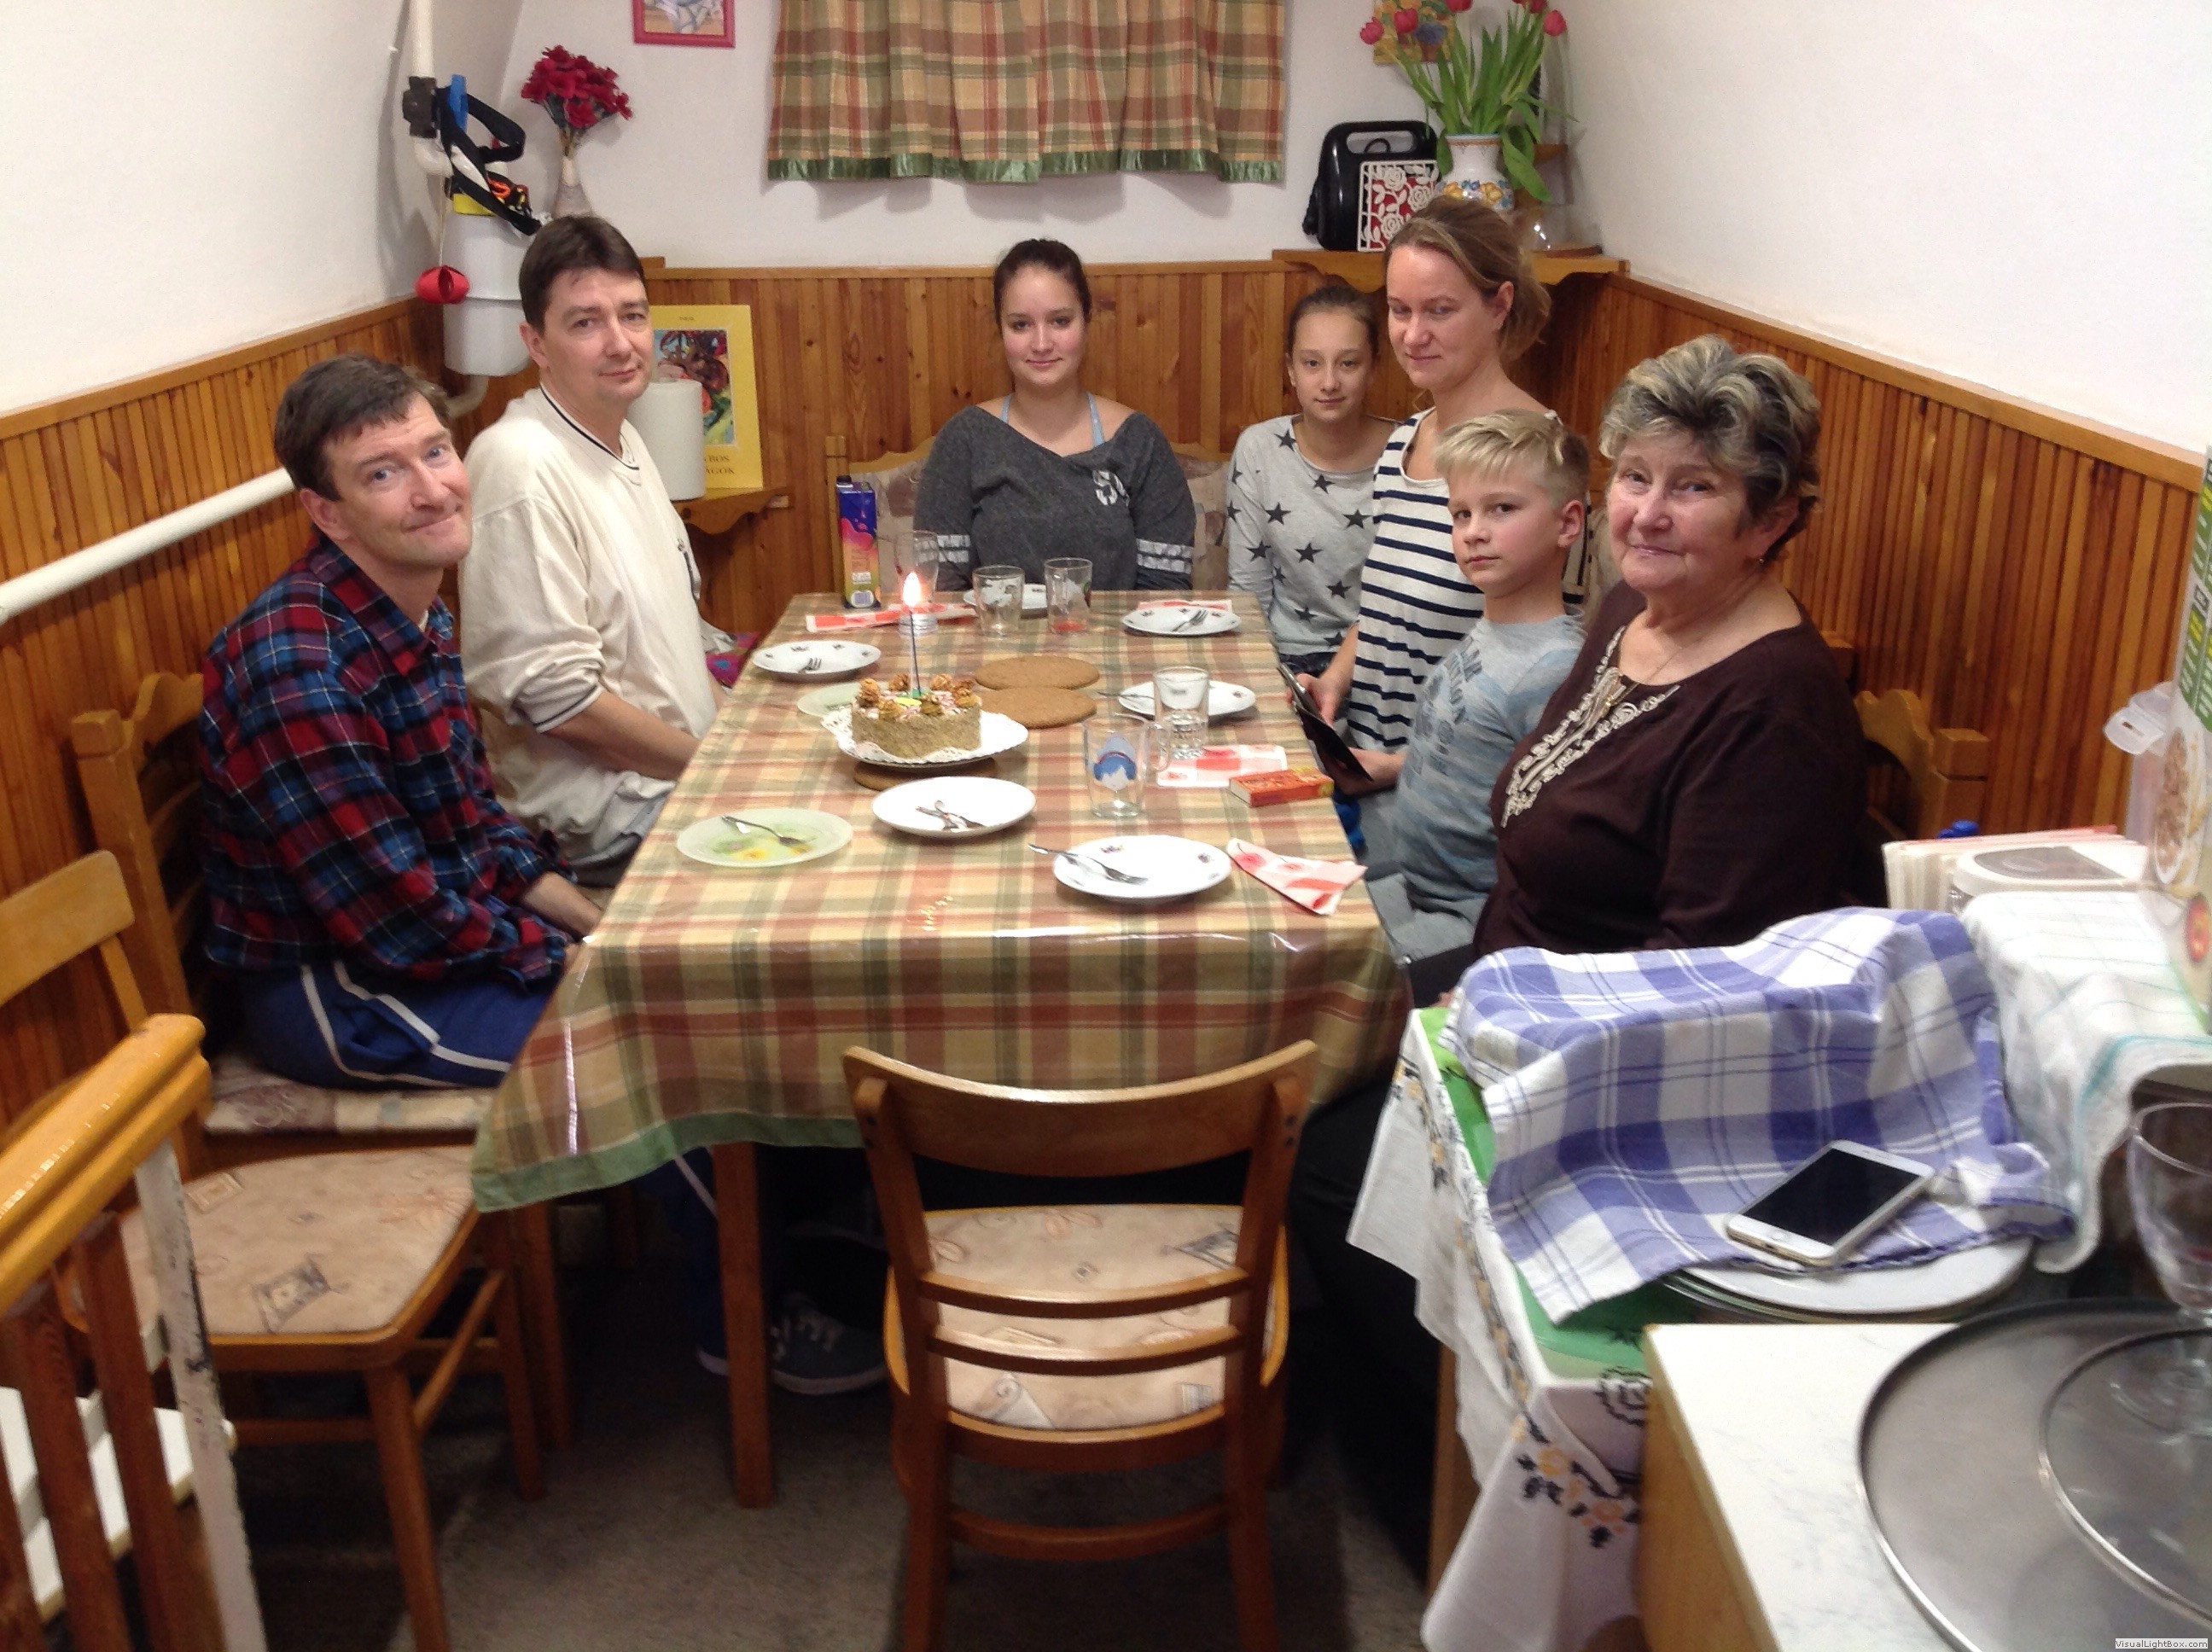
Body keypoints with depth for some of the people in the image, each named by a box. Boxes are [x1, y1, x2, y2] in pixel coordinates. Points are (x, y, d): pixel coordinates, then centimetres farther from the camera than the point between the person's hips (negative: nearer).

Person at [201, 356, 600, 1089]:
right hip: (334, 996, -9)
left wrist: (600, 929, 0)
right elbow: (405, 928, -25)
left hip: (446, 927, 9)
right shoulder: (297, 663, -27)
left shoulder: (421, 618, 2)